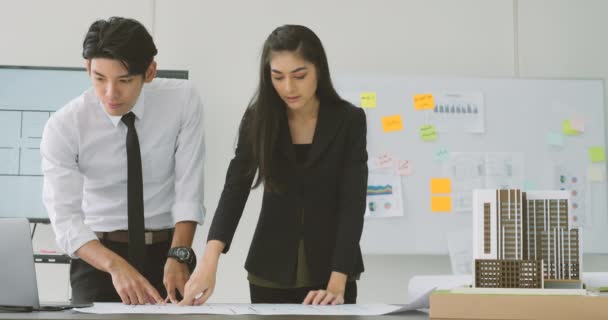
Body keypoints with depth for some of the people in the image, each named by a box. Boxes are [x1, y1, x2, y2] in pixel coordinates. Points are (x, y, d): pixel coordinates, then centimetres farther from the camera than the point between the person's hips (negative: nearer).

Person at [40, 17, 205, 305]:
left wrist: (178, 256, -26)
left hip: (167, 250, 1)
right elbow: (65, 219, -21)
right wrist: (115, 266, -36)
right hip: (98, 254, -1)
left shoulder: (183, 100, -12)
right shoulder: (63, 127, -16)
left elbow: (189, 188, -13)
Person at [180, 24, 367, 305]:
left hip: (329, 266, -1)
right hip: (271, 270, 2)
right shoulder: (258, 119, -6)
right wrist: (209, 261, -30)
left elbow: (352, 203, -15)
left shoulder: (349, 120, -11)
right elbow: (235, 189, -14)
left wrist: (337, 284, -25)